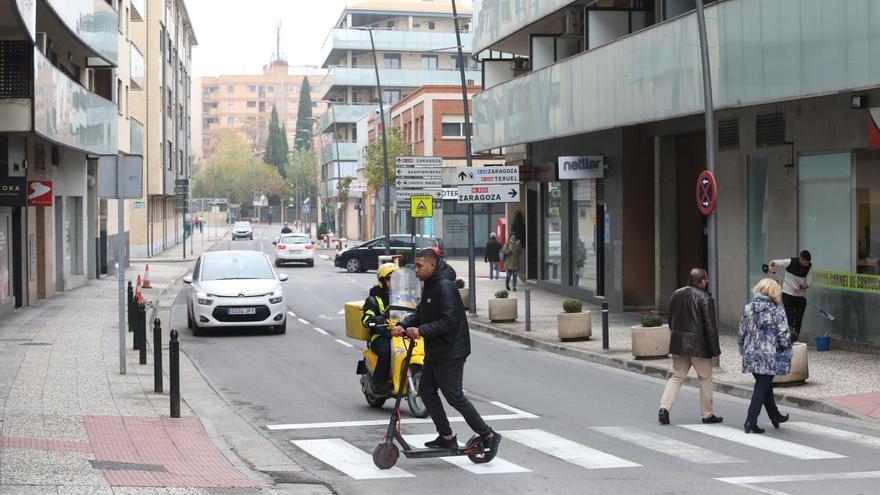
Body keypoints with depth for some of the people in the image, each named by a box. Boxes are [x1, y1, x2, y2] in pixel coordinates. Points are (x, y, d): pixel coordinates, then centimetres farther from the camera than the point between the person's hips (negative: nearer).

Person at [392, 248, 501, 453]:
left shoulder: (445, 287, -20)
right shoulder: (429, 286, 12)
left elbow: (449, 320, -26)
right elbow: (420, 313, 16)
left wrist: (421, 331, -28)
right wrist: (403, 325, -2)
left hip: (450, 353, -10)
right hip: (434, 352, 10)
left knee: (454, 396, -7)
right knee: (426, 391, 12)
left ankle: (488, 436, 2)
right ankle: (446, 437, 19)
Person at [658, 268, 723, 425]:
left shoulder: (676, 294, 7)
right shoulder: (705, 298, -12)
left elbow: (671, 321, 13)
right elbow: (710, 326, -14)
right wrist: (715, 350, -10)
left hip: (678, 344, 5)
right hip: (698, 345, -5)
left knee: (677, 377, 13)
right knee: (705, 379, 9)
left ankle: (664, 407, -4)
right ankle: (707, 414, 15)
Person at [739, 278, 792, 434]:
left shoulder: (747, 309, 3)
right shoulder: (776, 312, -11)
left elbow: (741, 332, 10)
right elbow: (784, 336, -9)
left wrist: (743, 351, 21)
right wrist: (787, 354, 4)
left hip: (751, 355, 5)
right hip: (769, 357, -5)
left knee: (765, 385, 19)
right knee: (762, 387, 0)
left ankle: (775, 415, 33)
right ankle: (750, 421, -4)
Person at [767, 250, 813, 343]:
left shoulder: (809, 267, -4)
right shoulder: (790, 262, -13)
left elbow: (809, 283, -3)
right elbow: (775, 263, -10)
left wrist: (801, 287, -23)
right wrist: (771, 265, -34)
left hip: (801, 296, 3)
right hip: (788, 294, -3)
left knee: (799, 319, 3)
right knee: (790, 316, -16)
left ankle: (795, 340, 10)